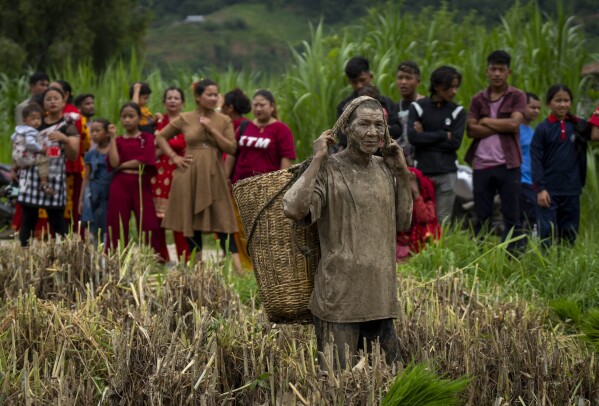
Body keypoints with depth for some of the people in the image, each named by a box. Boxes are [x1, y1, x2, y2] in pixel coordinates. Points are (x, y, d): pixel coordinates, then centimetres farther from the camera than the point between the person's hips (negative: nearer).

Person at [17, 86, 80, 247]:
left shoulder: (68, 127, 5)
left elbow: (73, 156, -5)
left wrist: (65, 139, -22)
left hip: (54, 178, -2)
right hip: (32, 176, 2)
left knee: (57, 220, -1)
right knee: (28, 219, 0)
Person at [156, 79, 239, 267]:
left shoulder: (224, 120, 6)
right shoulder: (184, 119, 5)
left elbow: (231, 148, -2)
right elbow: (161, 137, 13)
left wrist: (212, 129, -9)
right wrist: (174, 157, 1)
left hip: (214, 176, -1)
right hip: (190, 176, 1)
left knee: (223, 223, -7)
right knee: (191, 222, 3)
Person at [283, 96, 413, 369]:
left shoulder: (385, 170, 12)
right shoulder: (329, 170, -8)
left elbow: (403, 223, 17)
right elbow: (293, 209, -24)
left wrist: (403, 173, 9)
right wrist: (317, 159, -17)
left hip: (380, 294, 6)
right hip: (339, 297, -6)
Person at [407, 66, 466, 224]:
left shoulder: (458, 111, 6)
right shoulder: (418, 107, 4)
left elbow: (455, 142, -5)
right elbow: (412, 137, -9)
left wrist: (426, 137, -5)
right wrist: (443, 135, -6)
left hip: (447, 173, 1)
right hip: (422, 171, -1)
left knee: (443, 220, -1)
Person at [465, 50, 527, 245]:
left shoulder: (517, 96, 4)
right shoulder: (478, 99, 11)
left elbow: (514, 123, -12)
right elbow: (471, 130, -2)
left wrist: (486, 121, -3)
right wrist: (501, 127, -8)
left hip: (508, 164, -3)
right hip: (481, 164, 3)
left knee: (511, 216, -1)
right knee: (481, 217, 7)